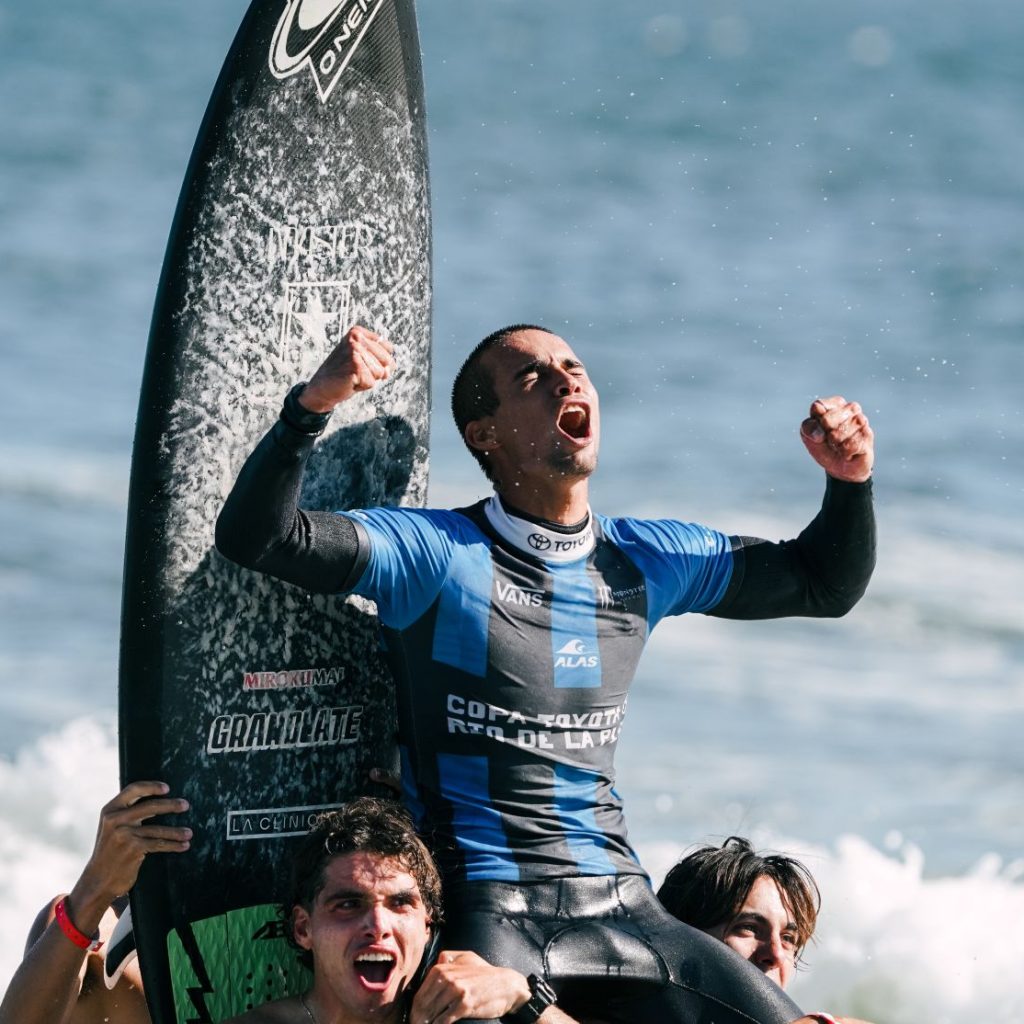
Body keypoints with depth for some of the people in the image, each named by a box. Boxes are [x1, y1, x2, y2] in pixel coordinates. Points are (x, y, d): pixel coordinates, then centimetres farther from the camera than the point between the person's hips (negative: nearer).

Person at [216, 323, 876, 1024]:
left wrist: (850, 481, 4)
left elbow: (825, 584, 23)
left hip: (622, 906, 5)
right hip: (484, 910, -5)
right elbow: (255, 536, -15)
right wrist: (312, 405, -30)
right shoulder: (439, 553, -3)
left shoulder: (649, 560, 12)